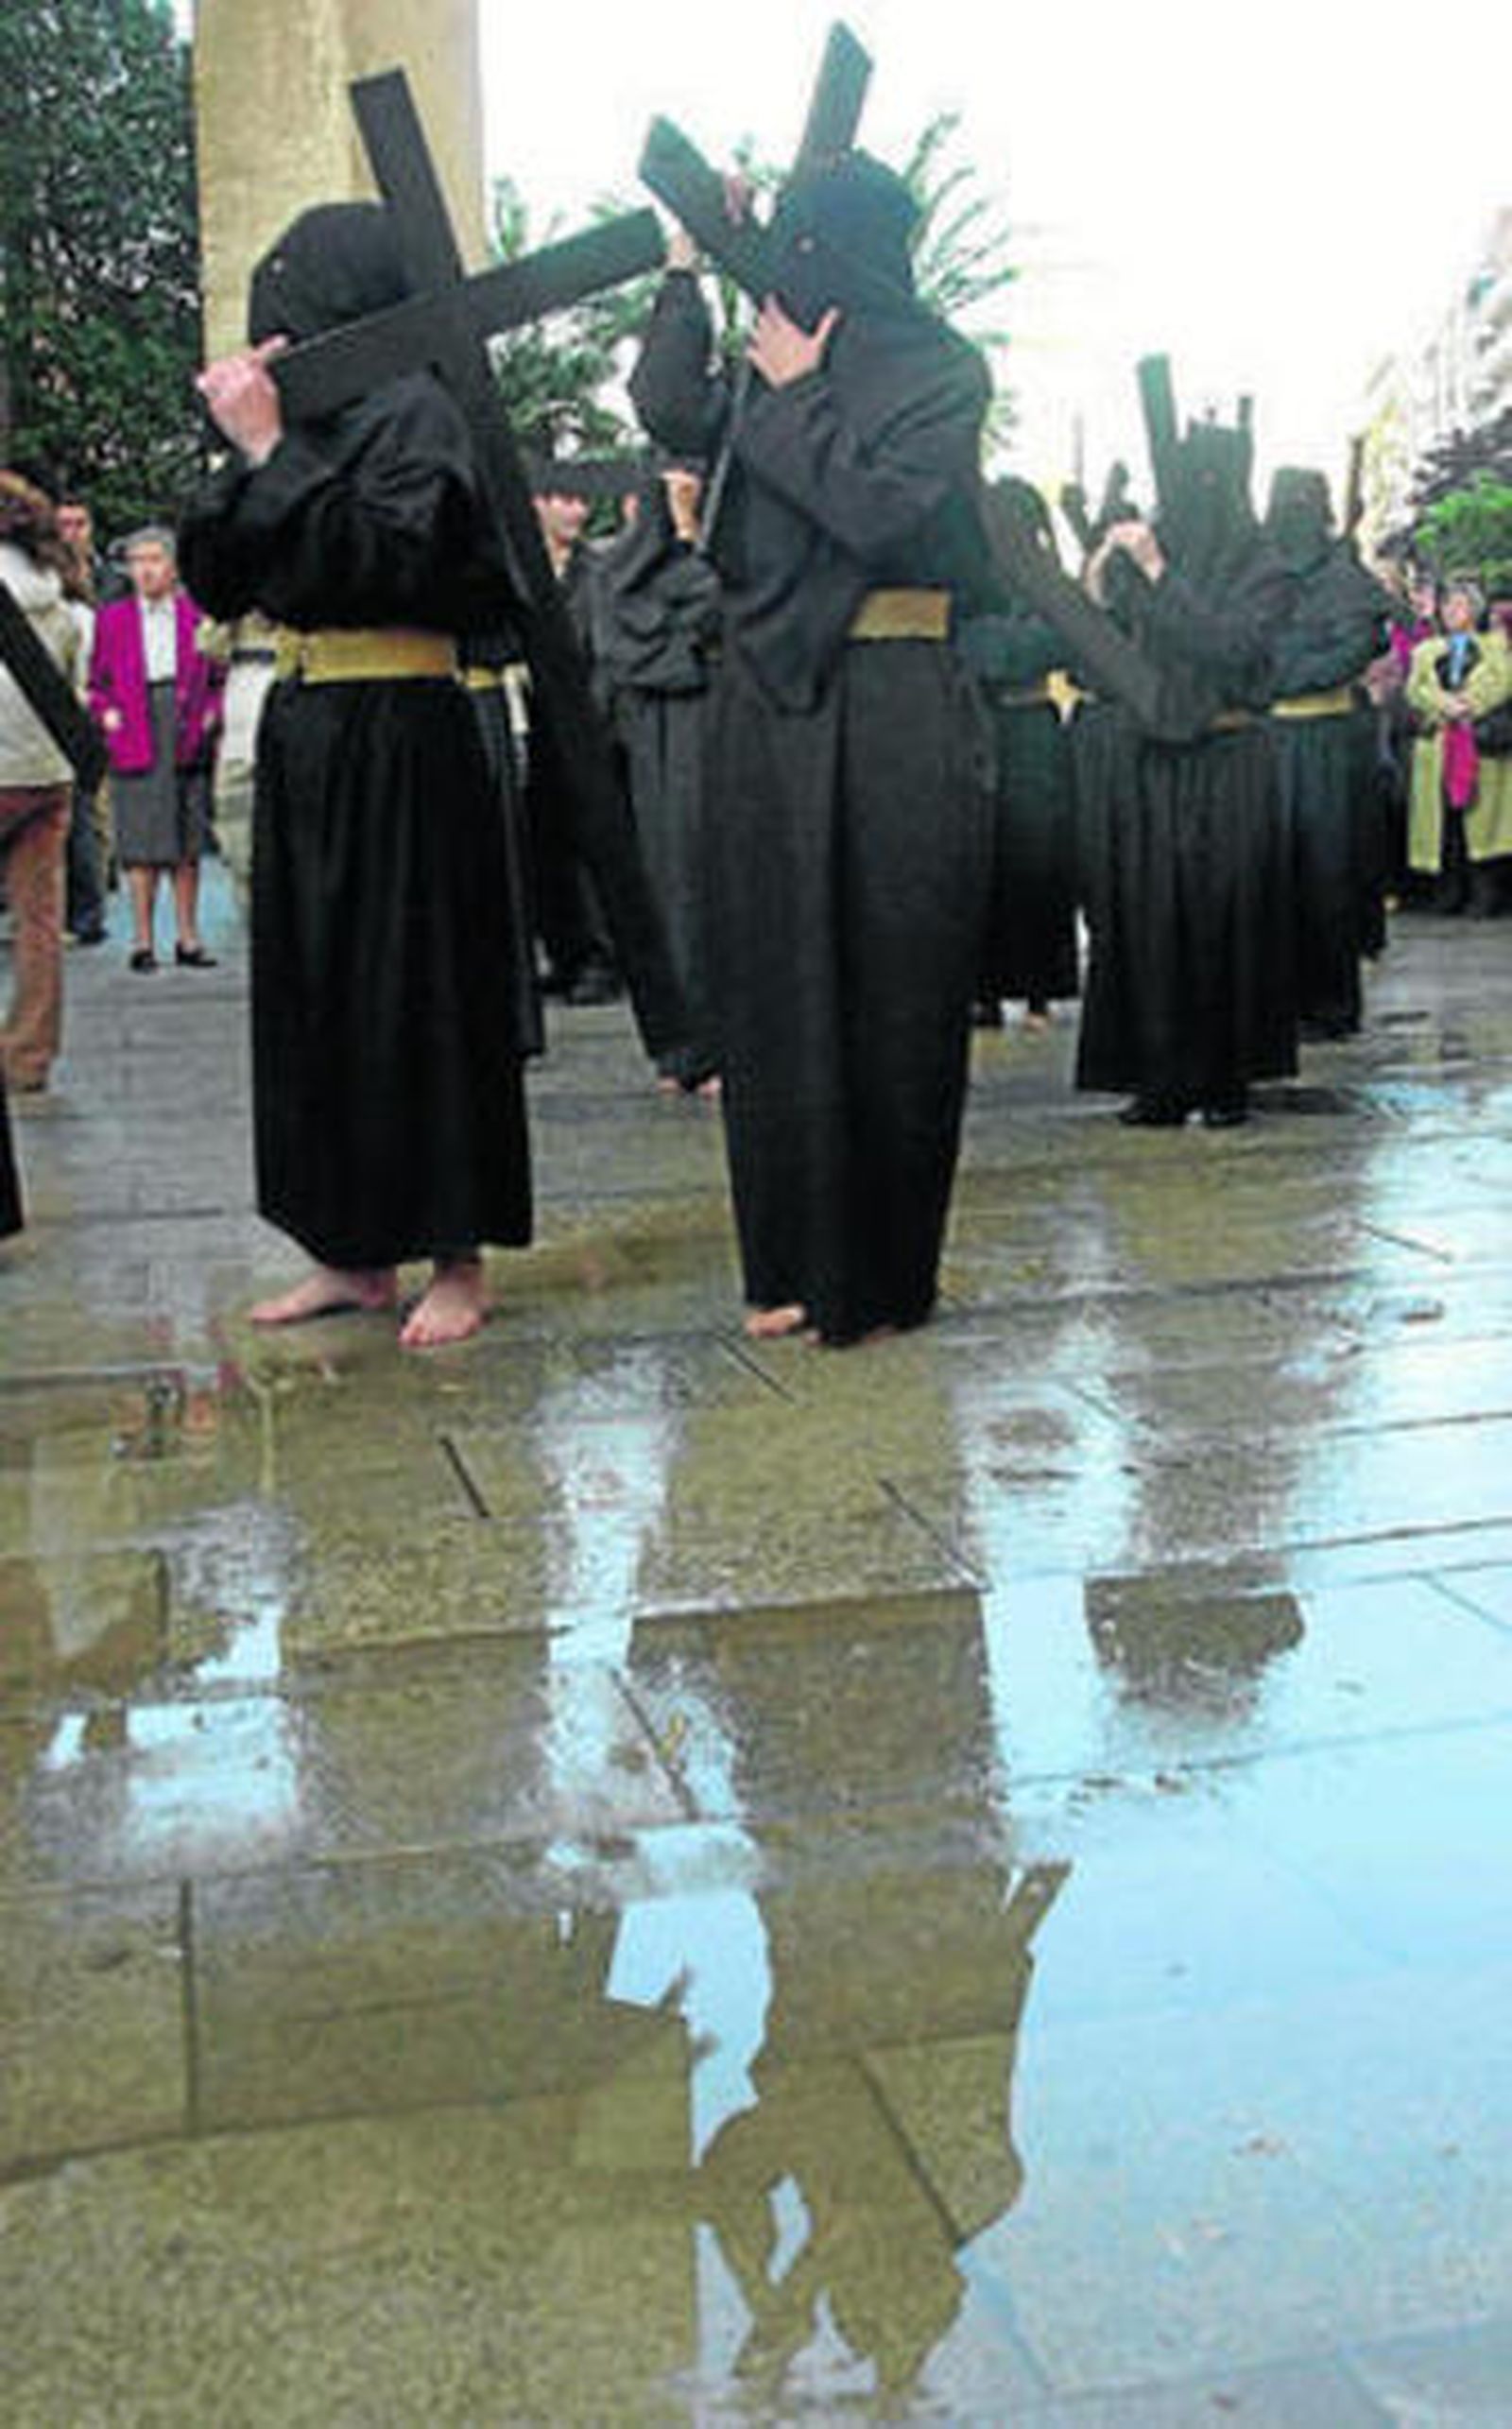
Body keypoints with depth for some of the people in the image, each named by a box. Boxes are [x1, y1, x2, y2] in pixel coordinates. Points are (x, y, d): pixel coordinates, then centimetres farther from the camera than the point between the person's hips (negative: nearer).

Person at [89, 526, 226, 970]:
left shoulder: (197, 614, 8)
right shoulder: (111, 618, 8)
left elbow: (219, 678, 13)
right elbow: (97, 683, 13)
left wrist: (212, 715, -2)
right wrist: (107, 715, -4)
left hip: (188, 740, 1)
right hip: (135, 742, -1)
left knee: (187, 843, 5)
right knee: (142, 845, -3)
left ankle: (188, 938, 11)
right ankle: (142, 939, 2)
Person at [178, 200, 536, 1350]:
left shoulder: (418, 413, -7)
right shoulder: (310, 421, 15)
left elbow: (383, 556, -21)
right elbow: (215, 575, 11)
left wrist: (272, 453, -18)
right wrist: (244, 452, -2)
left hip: (400, 738, -8)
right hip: (304, 736, 8)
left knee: (415, 985, -3)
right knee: (313, 987, 9)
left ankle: (458, 1258, 6)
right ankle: (355, 1251, 19)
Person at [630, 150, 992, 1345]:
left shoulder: (944, 372, -1)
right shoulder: (776, 367, 16)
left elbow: (883, 510, -15)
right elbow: (671, 412, 3)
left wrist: (796, 396, -6)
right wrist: (688, 268, 5)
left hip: (896, 712, -6)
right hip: (770, 702, 6)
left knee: (892, 990, -1)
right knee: (777, 981, 6)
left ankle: (884, 1272, 9)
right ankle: (798, 1258, 16)